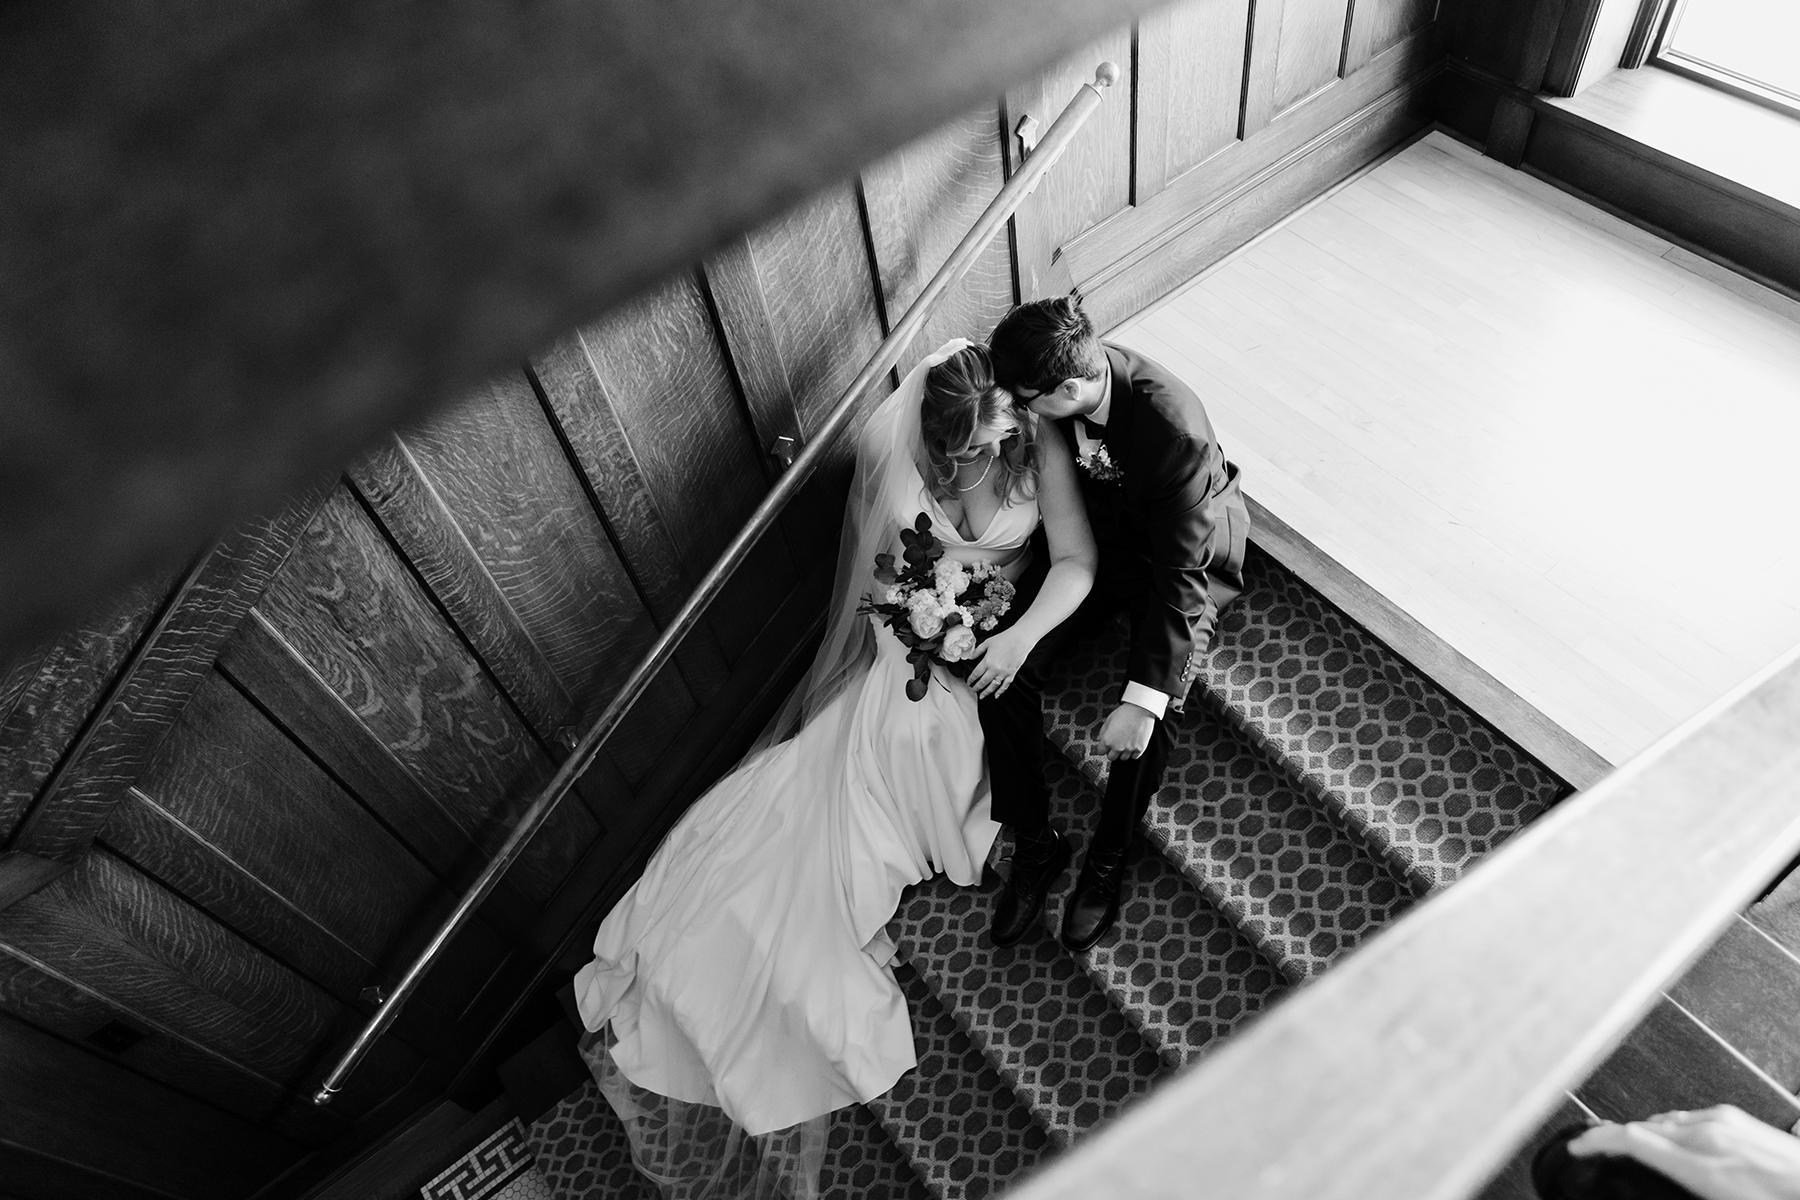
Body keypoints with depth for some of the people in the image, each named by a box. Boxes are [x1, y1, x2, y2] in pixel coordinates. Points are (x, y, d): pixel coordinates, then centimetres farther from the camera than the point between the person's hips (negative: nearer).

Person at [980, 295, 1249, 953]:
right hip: (1087, 532, 5)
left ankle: (1107, 859, 3)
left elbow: (1179, 574, -30)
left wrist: (1143, 700, -34)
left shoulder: (1176, 433, -37)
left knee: (1148, 710, -26)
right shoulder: (1063, 367, -20)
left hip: (1182, 555, -4)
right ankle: (1034, 843, 3)